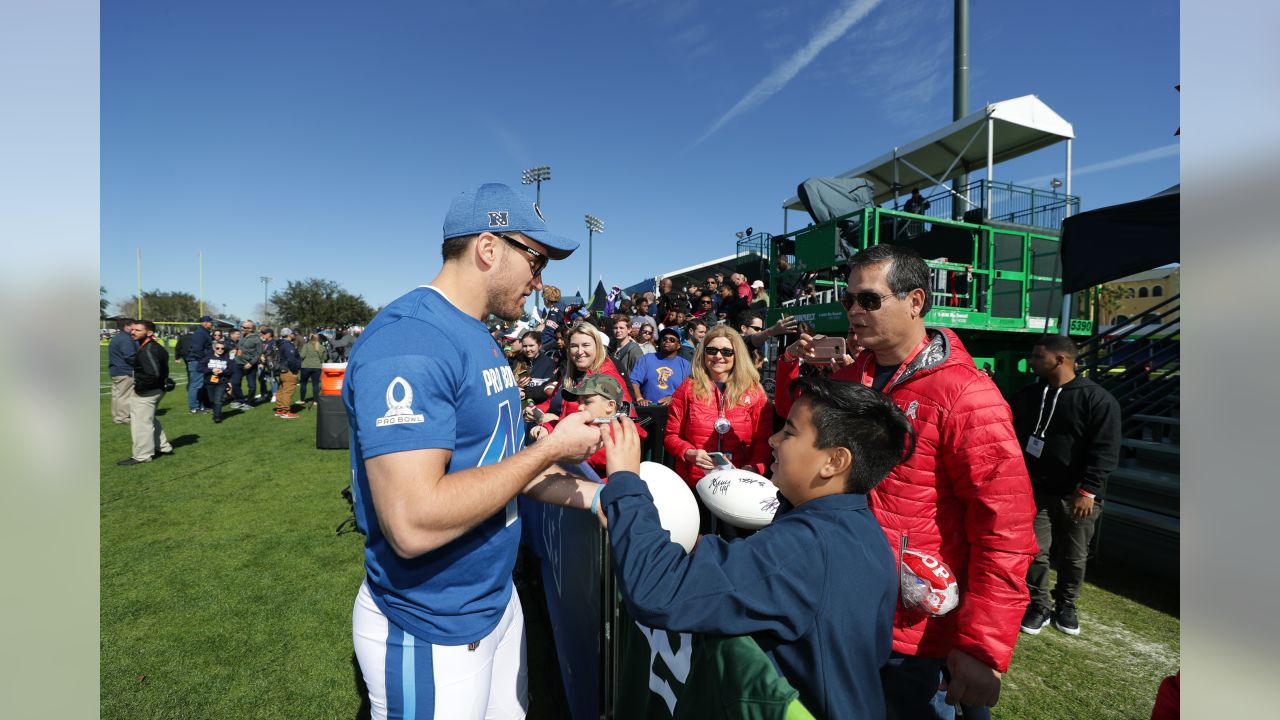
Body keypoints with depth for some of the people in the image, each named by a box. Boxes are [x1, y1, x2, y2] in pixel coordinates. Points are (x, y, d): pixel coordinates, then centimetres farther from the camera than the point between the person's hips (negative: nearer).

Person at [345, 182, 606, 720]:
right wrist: (551, 449, -23)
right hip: (429, 634, -8)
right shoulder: (407, 340, -25)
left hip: (498, 599, 9)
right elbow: (414, 523, -32)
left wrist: (595, 494, 0)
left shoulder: (479, 339, 5)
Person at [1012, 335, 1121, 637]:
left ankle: (1066, 606, 33)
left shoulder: (1097, 399, -8)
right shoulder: (1027, 395, 6)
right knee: (1035, 552, 3)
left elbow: (1105, 450, -13)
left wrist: (1088, 490, -19)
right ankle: (1038, 607, 19)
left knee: (1074, 556, 13)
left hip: (1077, 496, -2)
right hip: (1035, 491, 3)